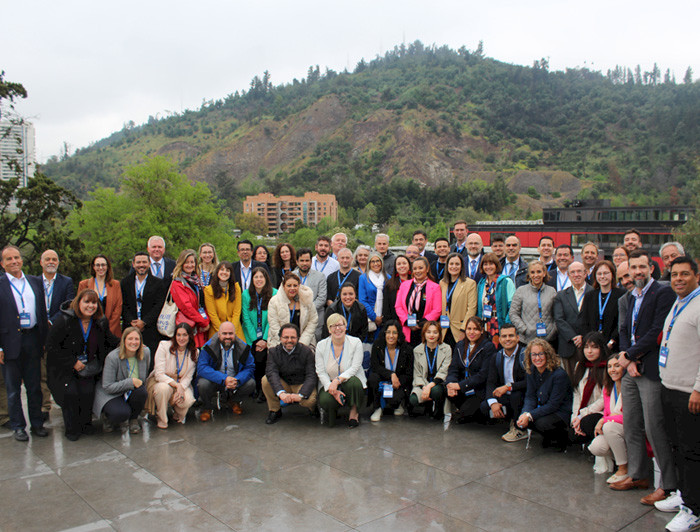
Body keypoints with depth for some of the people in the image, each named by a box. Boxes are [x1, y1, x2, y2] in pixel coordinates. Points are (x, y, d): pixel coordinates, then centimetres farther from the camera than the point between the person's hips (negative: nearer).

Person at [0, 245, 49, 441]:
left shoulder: (35, 282, 9)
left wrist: (45, 340, 8)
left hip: (32, 339, 3)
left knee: (35, 386, 12)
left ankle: (37, 423, 24)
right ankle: (18, 426, 21)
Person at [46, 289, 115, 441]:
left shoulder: (101, 322, -4)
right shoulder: (63, 320, -17)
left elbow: (109, 342, 14)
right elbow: (51, 346, -14)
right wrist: (73, 363, -15)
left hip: (88, 366, 3)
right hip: (64, 367, -3)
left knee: (88, 392, -15)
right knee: (71, 393, -18)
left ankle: (86, 424, 11)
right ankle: (71, 429, 5)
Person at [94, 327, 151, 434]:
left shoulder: (146, 352, -8)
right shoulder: (112, 357, -22)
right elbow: (107, 387, -23)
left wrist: (139, 384, -4)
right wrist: (131, 382, -28)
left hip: (132, 393, 5)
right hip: (111, 394, -4)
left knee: (142, 391, -31)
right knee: (122, 413, -34)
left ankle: (133, 419, -1)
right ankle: (108, 417, 6)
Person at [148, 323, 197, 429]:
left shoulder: (194, 352, -2)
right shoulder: (164, 346, -12)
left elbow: (188, 377, -2)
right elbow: (159, 374, -17)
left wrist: (181, 387, -24)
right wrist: (176, 385, -29)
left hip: (183, 384, 2)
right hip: (161, 381, -2)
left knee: (187, 400, -30)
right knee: (164, 388, -38)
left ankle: (178, 416, 9)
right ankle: (161, 419, -12)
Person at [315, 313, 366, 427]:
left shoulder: (356, 342, -5)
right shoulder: (321, 345, -1)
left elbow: (354, 368, -13)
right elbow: (320, 372, -4)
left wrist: (337, 380, -29)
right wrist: (332, 389, -21)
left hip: (349, 381, -1)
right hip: (328, 383, 1)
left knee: (353, 382, -37)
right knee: (325, 400, -31)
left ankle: (354, 411, -6)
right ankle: (331, 411, 10)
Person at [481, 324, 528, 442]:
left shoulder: (525, 355, -14)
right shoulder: (496, 357, 3)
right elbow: (491, 382, -2)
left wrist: (508, 387, -29)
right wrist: (493, 403, -19)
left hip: (524, 397, -5)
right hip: (505, 397, 5)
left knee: (516, 393, -36)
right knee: (485, 407, -17)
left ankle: (520, 430, -14)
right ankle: (514, 419, 8)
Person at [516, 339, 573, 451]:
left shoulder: (559, 374, -24)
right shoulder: (532, 371, -3)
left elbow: (553, 405, -24)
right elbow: (530, 397, -2)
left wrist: (530, 416, -30)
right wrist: (525, 413, -23)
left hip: (561, 412, -7)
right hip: (543, 408, 7)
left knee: (542, 423, -32)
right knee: (520, 421, -14)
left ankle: (561, 437, 1)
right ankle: (549, 437, 11)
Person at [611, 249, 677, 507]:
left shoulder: (663, 293, -10)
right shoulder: (632, 296, 16)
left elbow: (657, 332, -17)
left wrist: (629, 355, -11)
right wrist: (627, 357, -1)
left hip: (651, 370, -8)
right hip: (631, 370, 8)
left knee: (654, 429, -4)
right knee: (631, 426, 14)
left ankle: (669, 485, 10)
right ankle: (638, 475, 27)